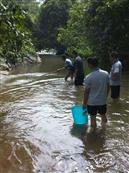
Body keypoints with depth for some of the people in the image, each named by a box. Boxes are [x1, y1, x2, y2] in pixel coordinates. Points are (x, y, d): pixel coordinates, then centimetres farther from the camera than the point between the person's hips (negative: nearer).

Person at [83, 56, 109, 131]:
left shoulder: (88, 77, -19)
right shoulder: (106, 74, -8)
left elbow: (86, 92, -13)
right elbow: (108, 87, 2)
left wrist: (84, 104, -1)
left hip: (92, 102, -4)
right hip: (103, 101, 4)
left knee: (93, 117, 12)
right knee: (103, 115, 24)